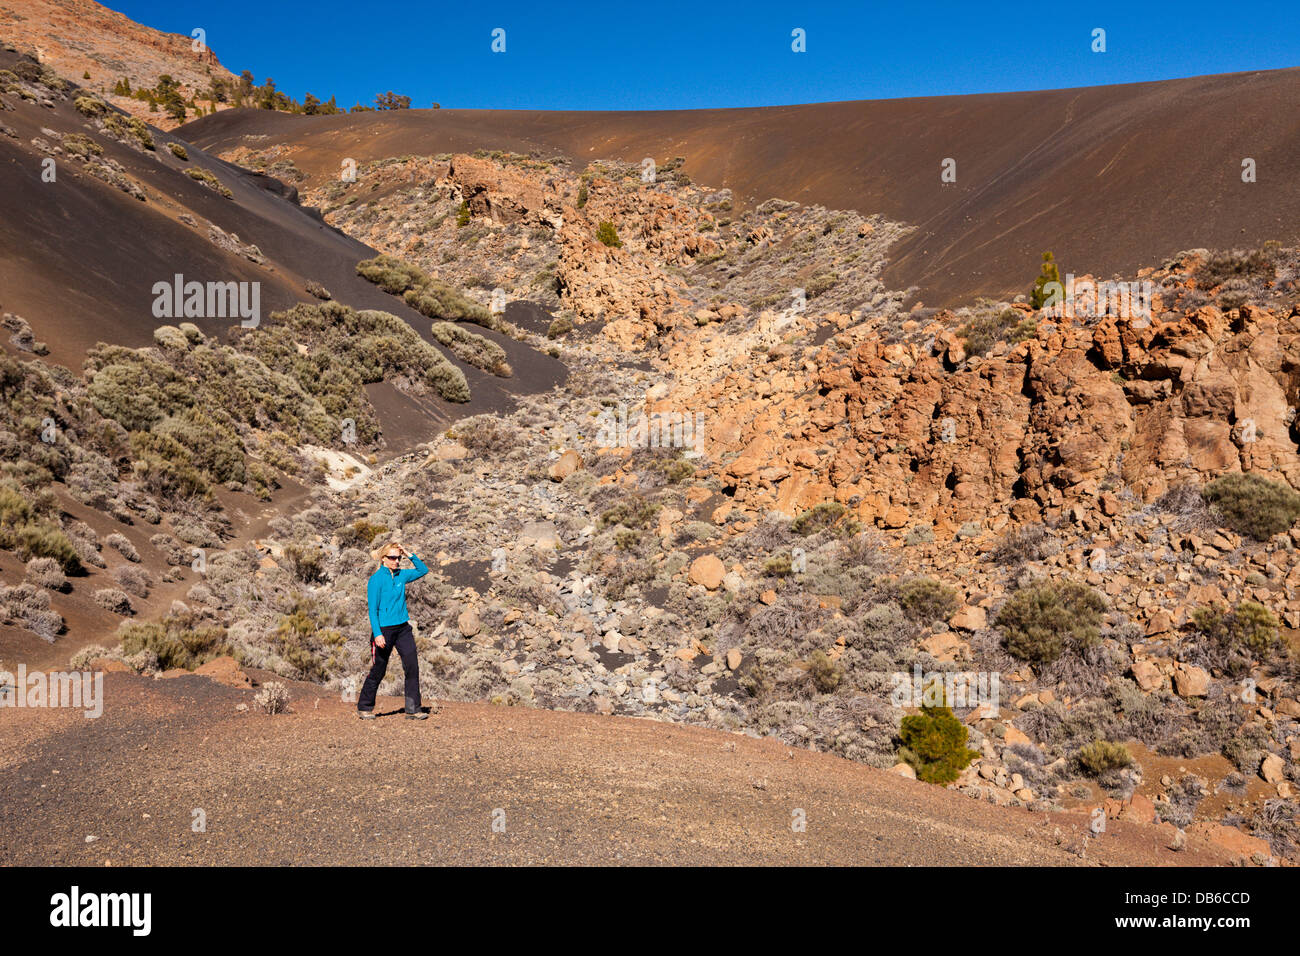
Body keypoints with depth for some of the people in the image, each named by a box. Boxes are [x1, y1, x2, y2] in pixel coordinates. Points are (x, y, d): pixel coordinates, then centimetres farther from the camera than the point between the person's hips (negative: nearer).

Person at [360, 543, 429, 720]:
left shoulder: (401, 575, 8)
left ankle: (413, 709, 3)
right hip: (383, 629, -6)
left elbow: (423, 570, 20)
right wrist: (377, 634, -20)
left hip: (403, 628, 6)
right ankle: (364, 707, 22)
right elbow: (373, 609, -12)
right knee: (378, 670, 4)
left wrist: (410, 555, 5)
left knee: (412, 667, -2)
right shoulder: (376, 579, -9)